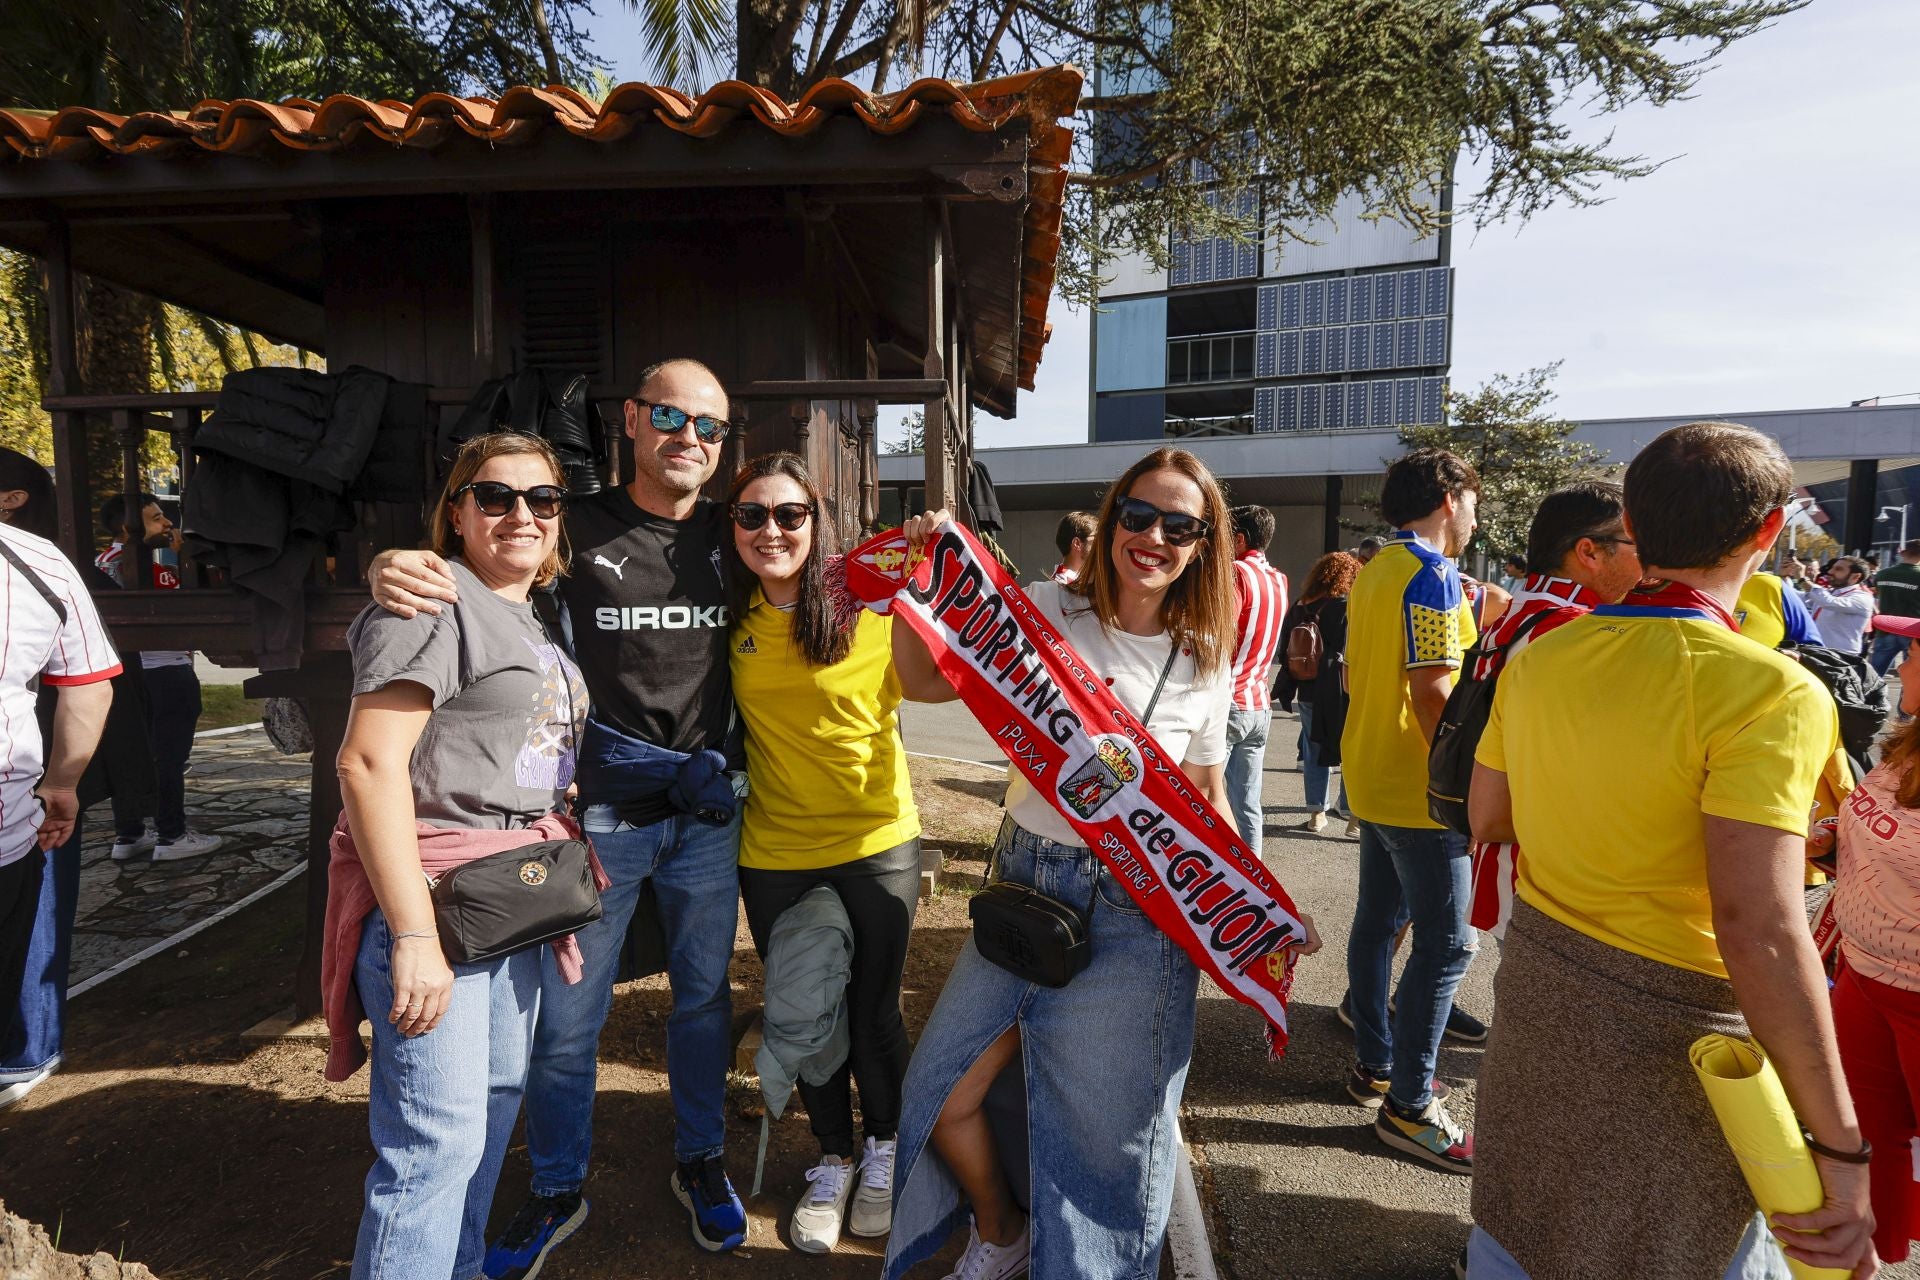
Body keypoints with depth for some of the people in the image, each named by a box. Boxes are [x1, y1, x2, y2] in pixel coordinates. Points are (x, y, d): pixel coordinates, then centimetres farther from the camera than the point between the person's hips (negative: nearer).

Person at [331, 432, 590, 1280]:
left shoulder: (538, 621, 14)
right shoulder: (435, 599, -12)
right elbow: (369, 763, -20)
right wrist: (414, 937, -24)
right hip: (433, 892, -9)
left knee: (497, 1100, 19)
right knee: (438, 1138, -2)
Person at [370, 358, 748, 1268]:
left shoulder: (729, 535, 5)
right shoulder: (579, 529, -4)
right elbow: (464, 564, -4)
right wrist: (392, 569, -26)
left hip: (707, 814, 2)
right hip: (597, 812, -2)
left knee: (703, 997, 17)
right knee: (565, 1017, 9)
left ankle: (700, 1163, 41)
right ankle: (557, 1192, 35)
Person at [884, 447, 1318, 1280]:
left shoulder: (1205, 663, 1)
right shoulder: (1045, 612, -2)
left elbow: (1206, 799, 8)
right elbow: (923, 682, -2)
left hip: (1134, 909, -1)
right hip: (1024, 880, 2)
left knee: (1103, 1137, 9)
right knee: (942, 1095, 6)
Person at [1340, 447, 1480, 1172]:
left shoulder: (1374, 571, 12)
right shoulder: (1433, 575, -16)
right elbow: (1432, 692, -21)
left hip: (1371, 778, 9)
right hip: (1418, 788, -9)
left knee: (1378, 921, 16)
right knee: (1445, 942, -2)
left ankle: (1373, 1063, 29)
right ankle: (1407, 1104, 6)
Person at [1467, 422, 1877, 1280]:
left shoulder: (1539, 657, -4)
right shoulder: (1770, 690, -22)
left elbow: (1487, 819, 7)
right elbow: (1759, 930, -28)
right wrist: (1840, 1147, -19)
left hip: (1536, 981, 6)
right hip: (1668, 1026, -5)